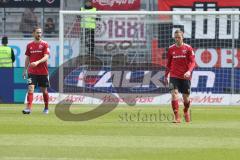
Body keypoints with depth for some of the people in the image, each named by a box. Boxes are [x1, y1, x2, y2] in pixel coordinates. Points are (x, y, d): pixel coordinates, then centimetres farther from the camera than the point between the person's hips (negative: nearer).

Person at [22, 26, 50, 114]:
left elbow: (46, 57, -14)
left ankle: (46, 108, 28)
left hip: (43, 72, -1)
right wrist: (25, 70, 12)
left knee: (44, 90, 9)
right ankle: (28, 108, -21)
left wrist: (37, 62, -30)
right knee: (30, 88, -14)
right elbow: (27, 58, 15)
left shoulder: (44, 44, -3)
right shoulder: (29, 45, 7)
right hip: (32, 72, 1)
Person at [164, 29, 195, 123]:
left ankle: (186, 111, 40)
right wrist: (166, 76, 14)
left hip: (185, 77, -1)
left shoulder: (188, 48, -3)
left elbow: (192, 62, -6)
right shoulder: (171, 49, 4)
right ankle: (177, 117, -19)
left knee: (186, 97, 8)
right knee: (174, 94, -19)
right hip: (174, 76, 1)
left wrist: (189, 71, -24)